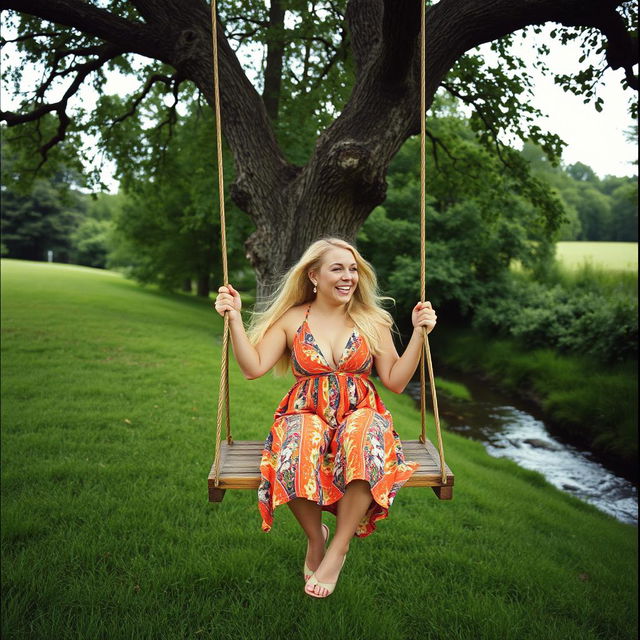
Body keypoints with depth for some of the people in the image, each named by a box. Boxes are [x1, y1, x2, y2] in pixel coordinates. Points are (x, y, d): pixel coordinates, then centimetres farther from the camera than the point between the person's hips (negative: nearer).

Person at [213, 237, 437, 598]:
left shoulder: (373, 321, 9)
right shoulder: (292, 320, 8)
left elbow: (396, 381, 3)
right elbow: (254, 367, -4)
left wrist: (419, 333, -5)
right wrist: (235, 318, -9)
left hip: (360, 413, 1)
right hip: (307, 414, 0)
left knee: (366, 446, -38)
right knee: (296, 458, -36)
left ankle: (338, 548, -16)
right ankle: (315, 537, -4)